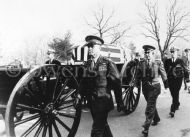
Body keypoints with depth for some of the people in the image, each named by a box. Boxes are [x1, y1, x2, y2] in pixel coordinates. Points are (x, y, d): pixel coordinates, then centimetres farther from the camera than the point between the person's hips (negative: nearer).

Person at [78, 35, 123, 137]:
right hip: (92, 101, 6)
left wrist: (119, 102, -6)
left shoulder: (107, 63, -10)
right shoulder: (87, 64, 6)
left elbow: (116, 82, -8)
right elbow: (83, 82, 9)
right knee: (102, 125, 23)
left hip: (103, 101, -6)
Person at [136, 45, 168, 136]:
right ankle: (156, 119, 45)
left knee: (150, 107, -8)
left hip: (155, 86, -4)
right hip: (145, 87, 4)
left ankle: (146, 128, -3)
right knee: (151, 105, 20)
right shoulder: (141, 63, 2)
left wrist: (166, 84, 10)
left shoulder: (158, 62, -5)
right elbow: (138, 75, 9)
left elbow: (163, 74, 3)